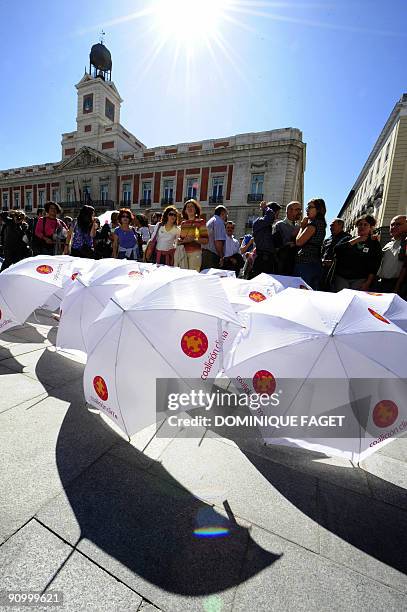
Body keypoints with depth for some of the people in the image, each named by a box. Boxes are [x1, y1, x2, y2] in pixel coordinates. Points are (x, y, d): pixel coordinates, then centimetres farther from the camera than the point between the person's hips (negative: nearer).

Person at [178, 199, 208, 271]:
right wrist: (180, 240, 3)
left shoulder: (200, 222, 3)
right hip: (183, 252, 4)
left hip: (195, 253, -4)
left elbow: (206, 240, -3)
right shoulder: (183, 223, 17)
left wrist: (193, 239, -16)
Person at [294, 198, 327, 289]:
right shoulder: (321, 224, 22)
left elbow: (299, 242, -10)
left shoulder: (314, 223, -7)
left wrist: (302, 227, 3)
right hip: (316, 264, 10)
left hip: (304, 263, -10)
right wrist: (304, 226, 15)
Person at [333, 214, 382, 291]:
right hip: (341, 277, 1)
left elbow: (375, 266, 2)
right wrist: (354, 241, -3)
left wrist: (368, 283, -9)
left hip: (360, 279, -1)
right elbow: (336, 250, -4)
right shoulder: (348, 239, 17)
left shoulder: (375, 244, 12)